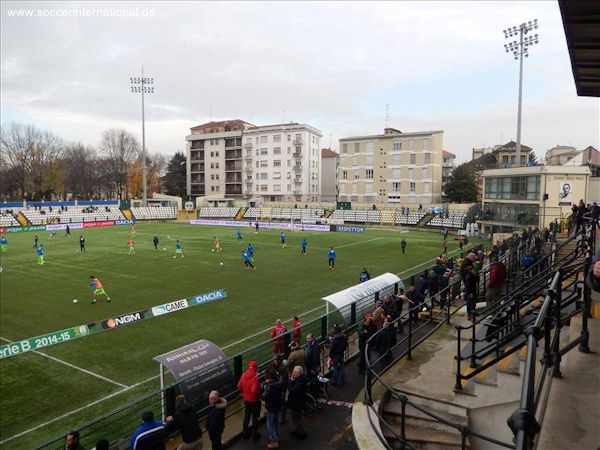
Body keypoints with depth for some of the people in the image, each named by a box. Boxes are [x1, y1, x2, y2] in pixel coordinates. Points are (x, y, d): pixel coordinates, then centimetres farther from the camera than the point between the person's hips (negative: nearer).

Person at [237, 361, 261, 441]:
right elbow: (254, 390, -31)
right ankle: (254, 435, 27)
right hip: (254, 401, -5)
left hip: (246, 400, 5)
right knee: (255, 418, 14)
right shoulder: (255, 377, -27)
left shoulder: (243, 375, -8)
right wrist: (259, 393, -12)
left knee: (246, 417, 23)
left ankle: (245, 433, 37)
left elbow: (239, 387, -1)